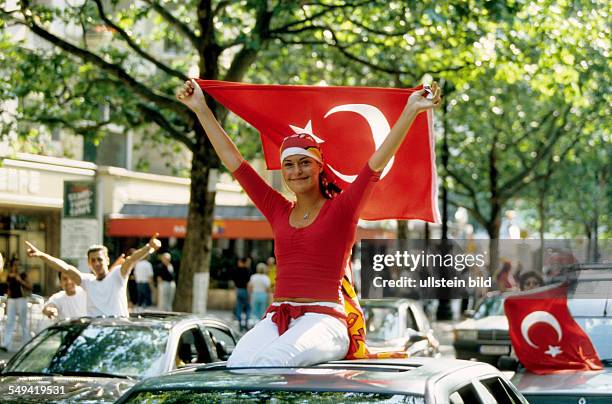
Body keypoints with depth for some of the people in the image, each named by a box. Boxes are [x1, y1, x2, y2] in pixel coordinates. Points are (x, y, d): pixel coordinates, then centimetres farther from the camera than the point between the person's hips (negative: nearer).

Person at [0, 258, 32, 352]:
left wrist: (21, 281, -18)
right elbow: (9, 290, 16)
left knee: (23, 323, 2)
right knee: (9, 323, -2)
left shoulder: (23, 275, -2)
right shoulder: (8, 277, 9)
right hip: (11, 300, 4)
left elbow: (30, 287, -5)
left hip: (21, 300, -4)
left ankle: (26, 343, 11)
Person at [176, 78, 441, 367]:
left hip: (323, 319, -4)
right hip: (277, 318, 4)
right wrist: (201, 109, 21)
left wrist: (411, 111, -14)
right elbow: (233, 160, 20)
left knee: (270, 362, -35)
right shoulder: (279, 211, 17)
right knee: (237, 363, -29)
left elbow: (379, 160, -5)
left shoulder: (341, 209, 5)